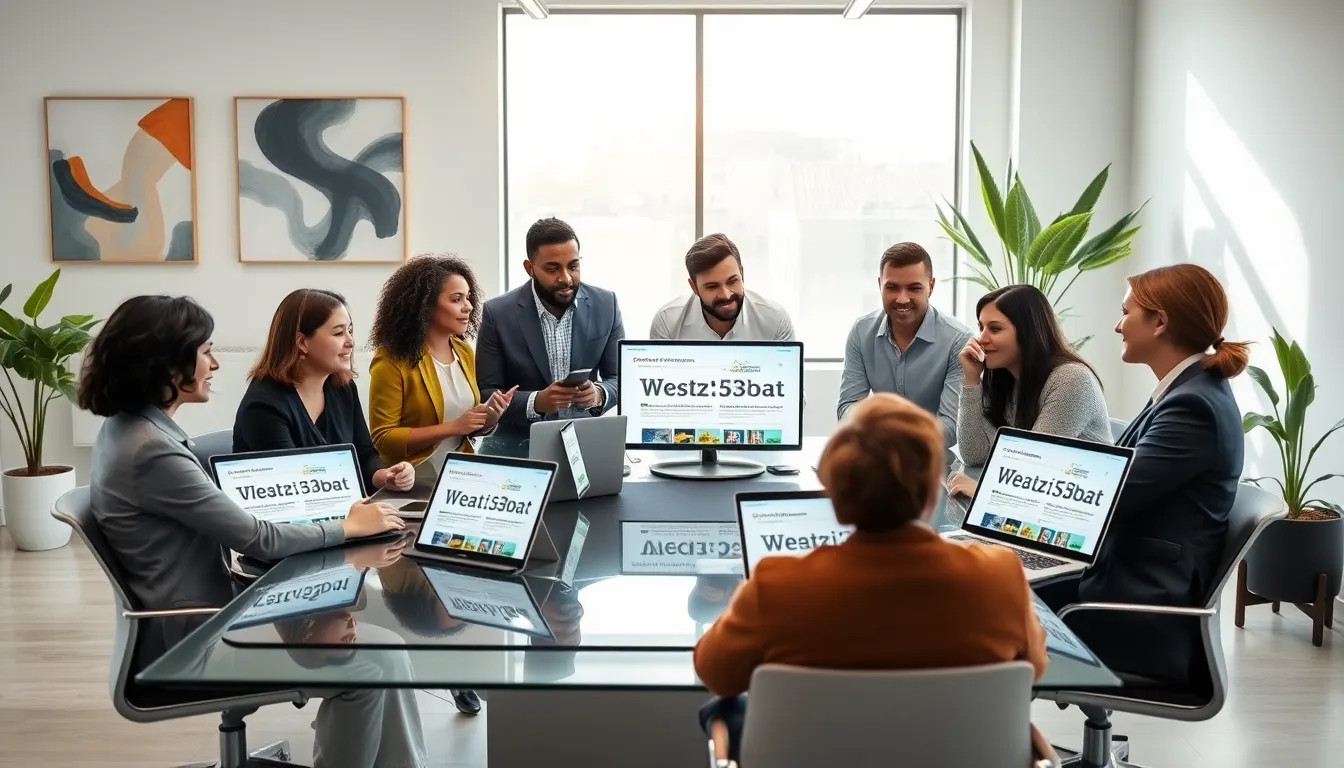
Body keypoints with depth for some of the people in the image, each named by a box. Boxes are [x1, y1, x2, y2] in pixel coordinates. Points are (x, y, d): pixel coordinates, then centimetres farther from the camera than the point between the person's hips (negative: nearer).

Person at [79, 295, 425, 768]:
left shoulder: (131, 427, 7)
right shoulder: (151, 451, -24)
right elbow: (257, 539, -20)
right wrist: (347, 527, -6)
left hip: (200, 613, 9)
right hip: (191, 638, -9)